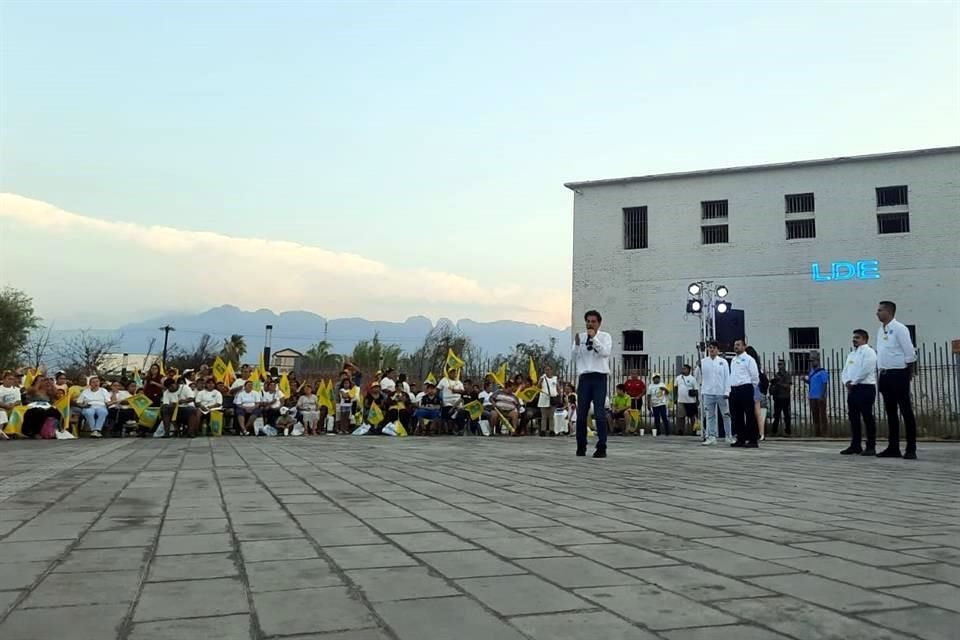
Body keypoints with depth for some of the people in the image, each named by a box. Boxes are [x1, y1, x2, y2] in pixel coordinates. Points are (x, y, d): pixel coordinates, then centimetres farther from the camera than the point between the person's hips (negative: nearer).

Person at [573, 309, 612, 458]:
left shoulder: (605, 336, 5)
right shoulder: (580, 336, 11)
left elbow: (605, 353, -12)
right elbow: (575, 357, 4)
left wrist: (594, 338, -17)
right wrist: (577, 344, -13)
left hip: (599, 377, -3)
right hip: (584, 377, 3)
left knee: (600, 414, -7)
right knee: (581, 414, 4)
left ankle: (601, 448, -3)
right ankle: (581, 447, 13)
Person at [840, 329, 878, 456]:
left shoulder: (868, 352, -4)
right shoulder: (851, 354, 22)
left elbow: (865, 370, -16)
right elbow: (844, 371, 17)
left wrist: (853, 382, -13)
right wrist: (846, 382, -3)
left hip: (865, 388, -8)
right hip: (852, 389, 8)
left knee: (867, 417, -6)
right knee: (853, 417, 7)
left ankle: (871, 447, -2)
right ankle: (855, 445, 13)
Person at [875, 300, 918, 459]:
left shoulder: (899, 328, -9)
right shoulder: (881, 330, 13)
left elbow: (910, 353, -10)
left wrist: (909, 374, -6)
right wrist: (881, 375, 15)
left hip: (898, 374, -8)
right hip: (885, 375, 8)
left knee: (906, 410, -3)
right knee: (890, 412, 10)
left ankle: (911, 449, 1)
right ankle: (893, 447, 16)